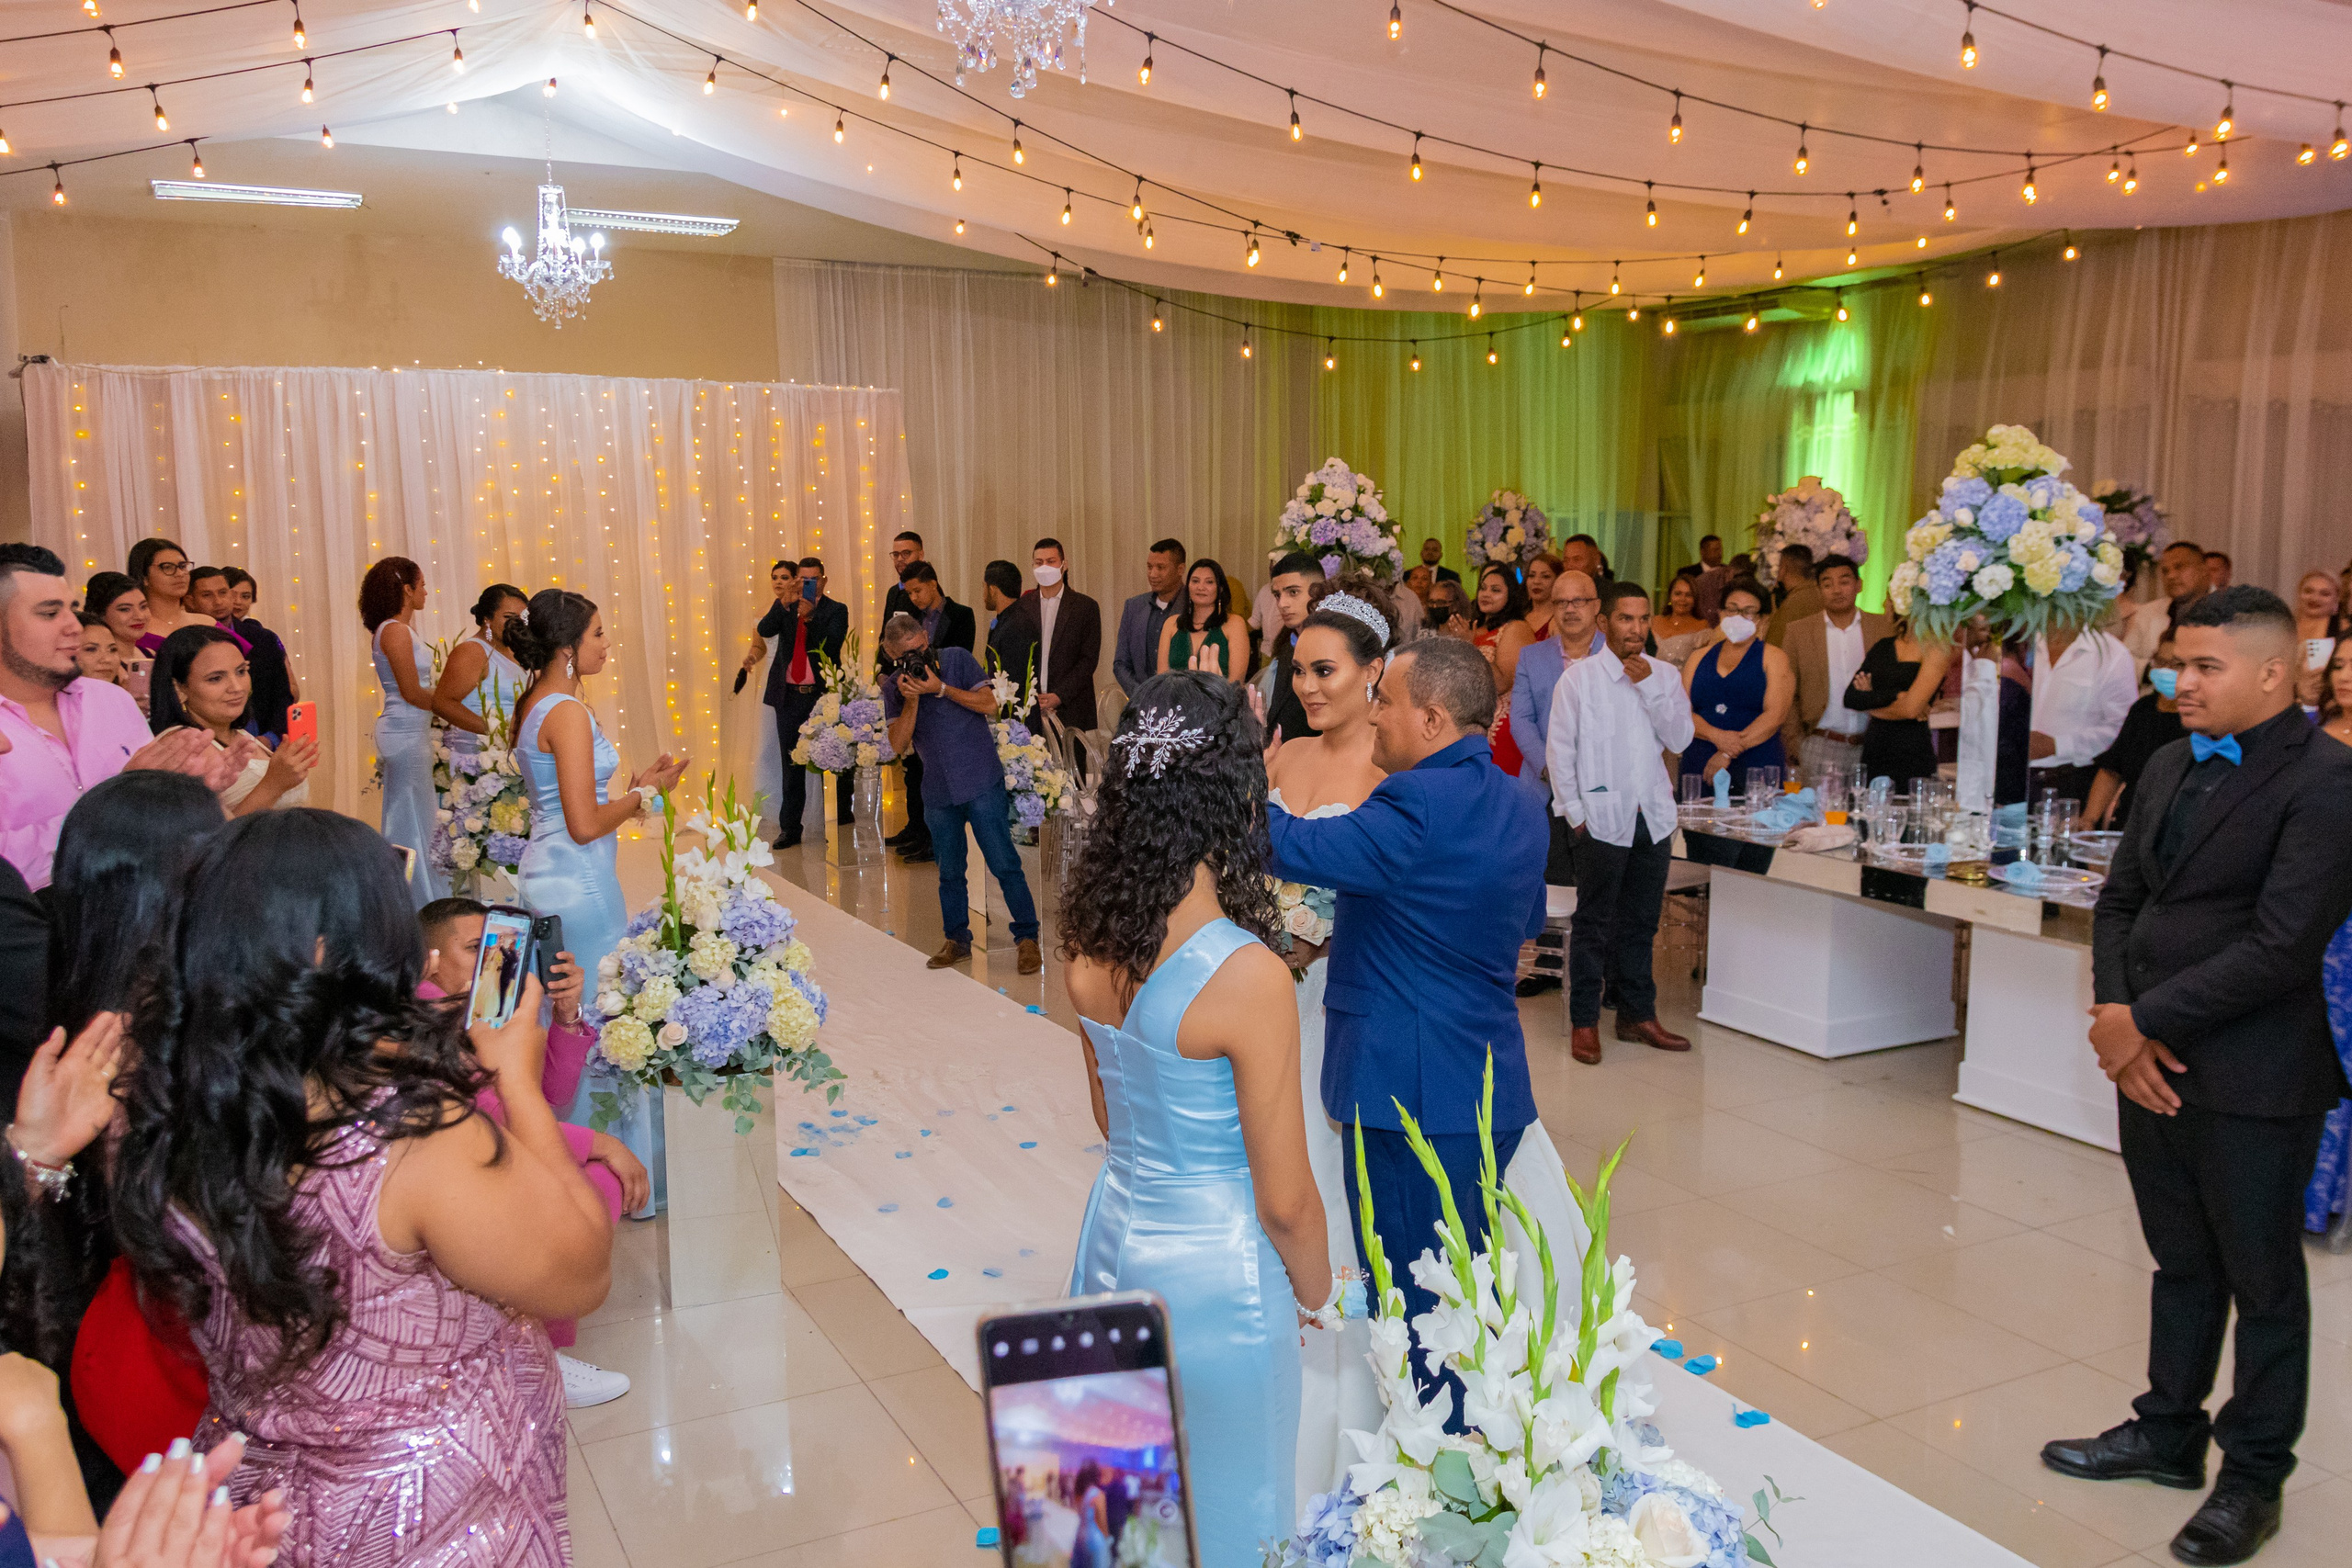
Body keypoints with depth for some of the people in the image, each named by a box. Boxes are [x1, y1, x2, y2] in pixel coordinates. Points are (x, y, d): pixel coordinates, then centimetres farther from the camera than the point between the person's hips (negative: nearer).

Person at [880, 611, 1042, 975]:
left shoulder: (958, 660, -2)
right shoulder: (893, 688, 4)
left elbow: (990, 705, -11)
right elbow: (899, 745, -4)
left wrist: (940, 688, -18)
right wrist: (911, 701, -16)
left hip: (982, 784, -3)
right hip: (938, 793, 3)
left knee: (1004, 864, -4)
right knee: (949, 873, 12)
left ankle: (1027, 938, 5)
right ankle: (957, 941, 25)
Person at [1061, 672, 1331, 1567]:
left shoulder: (1088, 940, -9)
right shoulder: (1248, 976, -28)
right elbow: (1284, 1199, -18)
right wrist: (1316, 1292, 0)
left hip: (1115, 1237, 6)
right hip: (1216, 1268, -6)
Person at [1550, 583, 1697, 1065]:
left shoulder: (1664, 676, 9)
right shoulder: (1579, 677, -2)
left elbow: (1680, 739, 0)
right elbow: (1559, 748, -2)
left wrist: (1649, 687, -8)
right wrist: (1572, 810, -6)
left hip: (1653, 816, 4)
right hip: (1602, 816, -4)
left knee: (1641, 921, 12)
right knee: (1595, 922, 0)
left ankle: (1637, 1013, 22)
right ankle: (1584, 1021, 7)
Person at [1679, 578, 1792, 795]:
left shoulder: (1773, 658, 7)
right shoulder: (1699, 658, 16)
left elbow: (1776, 714, -6)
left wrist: (1729, 753, -14)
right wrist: (1716, 736, -15)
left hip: (1757, 770, -2)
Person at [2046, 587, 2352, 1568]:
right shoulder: (2170, 766, 9)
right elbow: (2118, 901, 11)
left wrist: (2146, 1021, -16)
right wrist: (2115, 1019, -4)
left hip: (2252, 1079, -7)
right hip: (2150, 1061, 7)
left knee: (2262, 1283, 11)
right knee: (2181, 1265, 21)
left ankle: (2252, 1478, 26)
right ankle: (2169, 1433, 36)